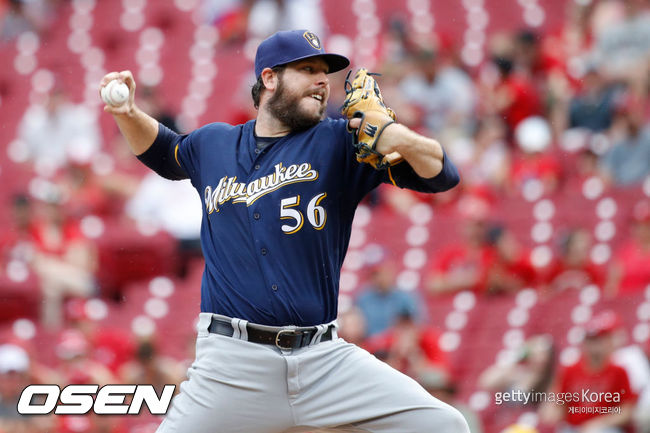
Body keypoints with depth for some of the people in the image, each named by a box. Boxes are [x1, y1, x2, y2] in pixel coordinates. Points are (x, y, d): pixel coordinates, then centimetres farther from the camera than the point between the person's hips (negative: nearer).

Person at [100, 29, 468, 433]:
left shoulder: (339, 143, 5)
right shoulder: (213, 144, 13)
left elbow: (443, 175, 0)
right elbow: (162, 151, 36)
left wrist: (400, 139, -19)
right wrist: (129, 114, 17)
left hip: (324, 358, 0)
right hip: (231, 365, 1)